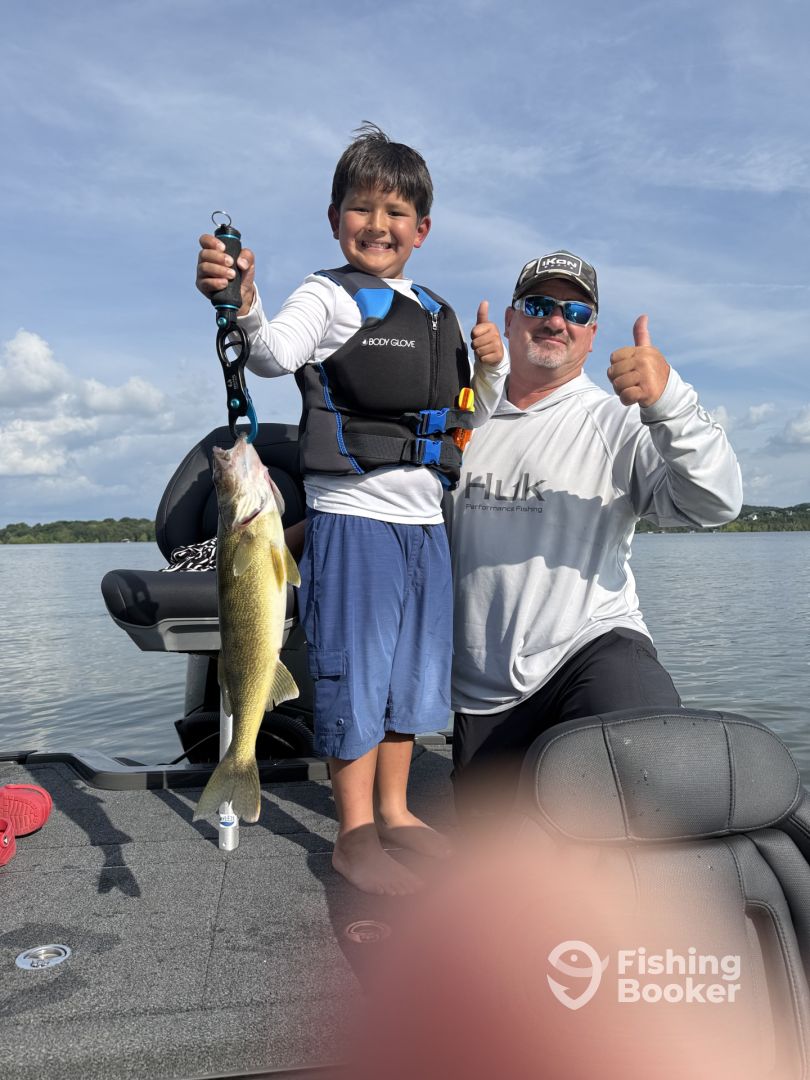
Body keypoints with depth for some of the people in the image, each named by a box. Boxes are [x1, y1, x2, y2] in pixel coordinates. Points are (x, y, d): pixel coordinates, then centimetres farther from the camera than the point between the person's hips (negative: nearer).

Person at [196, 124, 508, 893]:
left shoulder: (436, 314, 16)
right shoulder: (329, 297, -4)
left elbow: (469, 418, 21)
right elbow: (275, 355, -25)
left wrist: (491, 367, 3)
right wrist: (243, 307, -44)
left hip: (424, 521, 7)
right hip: (354, 518, -7)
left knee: (414, 672, 14)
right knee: (355, 672, -1)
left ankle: (393, 810, 31)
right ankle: (354, 835, 15)